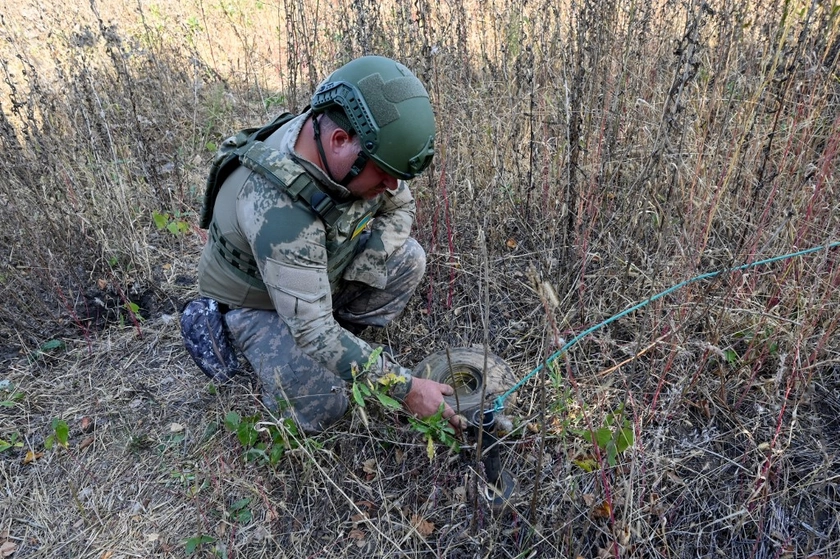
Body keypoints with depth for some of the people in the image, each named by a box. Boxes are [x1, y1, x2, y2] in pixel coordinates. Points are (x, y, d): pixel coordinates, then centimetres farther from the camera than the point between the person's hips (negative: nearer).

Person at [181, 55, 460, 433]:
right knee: (321, 408, -21)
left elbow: (400, 207, -3)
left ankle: (340, 349, 2)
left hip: (322, 275, 7)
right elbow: (312, 328, -37)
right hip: (255, 301, -6)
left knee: (408, 258, -13)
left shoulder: (358, 150, -20)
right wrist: (404, 387, -32)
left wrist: (361, 267, -21)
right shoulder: (277, 208, -40)